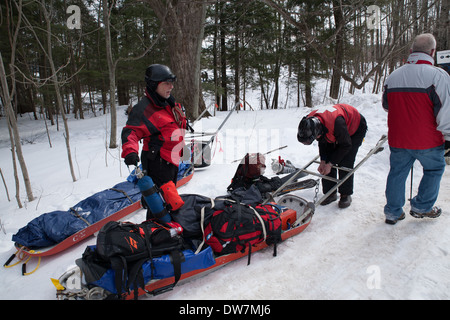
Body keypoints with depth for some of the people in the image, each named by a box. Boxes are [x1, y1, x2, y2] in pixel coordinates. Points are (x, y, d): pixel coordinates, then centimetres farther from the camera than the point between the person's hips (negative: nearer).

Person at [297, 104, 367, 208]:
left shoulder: (336, 122, -46)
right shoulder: (310, 122, -25)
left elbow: (346, 145, -29)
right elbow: (322, 142, -6)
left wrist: (330, 164, -24)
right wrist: (323, 161, -14)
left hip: (356, 128, -6)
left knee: (345, 164, -15)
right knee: (327, 161, -4)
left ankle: (346, 195, 2)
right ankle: (330, 193, 7)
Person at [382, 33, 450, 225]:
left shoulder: (392, 76, 3)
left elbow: (386, 106, 17)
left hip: (397, 140, 4)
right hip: (426, 141, -4)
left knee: (397, 172, 15)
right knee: (434, 168, 20)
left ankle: (393, 212, 22)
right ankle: (422, 207, 26)